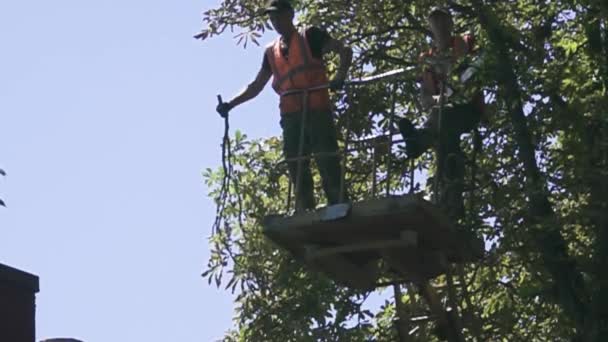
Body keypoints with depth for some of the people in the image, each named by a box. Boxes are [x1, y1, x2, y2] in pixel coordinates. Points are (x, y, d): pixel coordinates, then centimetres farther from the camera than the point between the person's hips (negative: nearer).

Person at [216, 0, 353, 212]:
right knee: (297, 171, 2)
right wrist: (230, 105, 11)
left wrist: (339, 76, -21)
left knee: (328, 165, -10)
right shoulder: (271, 52, 19)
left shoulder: (310, 36, 4)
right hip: (291, 116, 6)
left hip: (317, 111, -6)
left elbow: (345, 51, -4)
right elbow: (256, 86, 23)